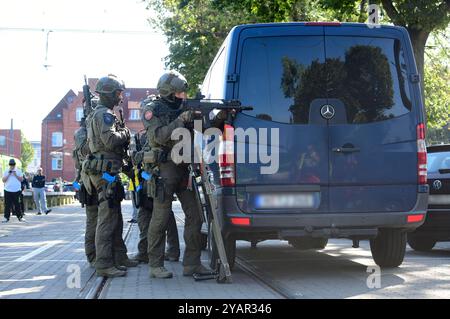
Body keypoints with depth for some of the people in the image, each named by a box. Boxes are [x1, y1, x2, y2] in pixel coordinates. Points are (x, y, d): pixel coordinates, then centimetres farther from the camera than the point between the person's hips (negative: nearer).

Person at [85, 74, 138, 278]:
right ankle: (104, 265, -12)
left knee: (115, 217, 16)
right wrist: (125, 133, -6)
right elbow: (110, 140, -23)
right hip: (105, 171, -11)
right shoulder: (104, 114, -10)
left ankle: (119, 257, 23)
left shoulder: (101, 114, 23)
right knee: (107, 219, -12)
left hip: (107, 172, 11)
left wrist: (123, 138, 12)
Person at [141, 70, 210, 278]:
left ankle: (191, 263, 9)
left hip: (183, 169, 6)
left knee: (194, 215, 3)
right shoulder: (152, 110, -2)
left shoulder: (182, 109, 14)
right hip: (163, 169, -6)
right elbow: (159, 136, -17)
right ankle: (156, 265, 5)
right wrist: (181, 120, -21)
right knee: (160, 219, -3)